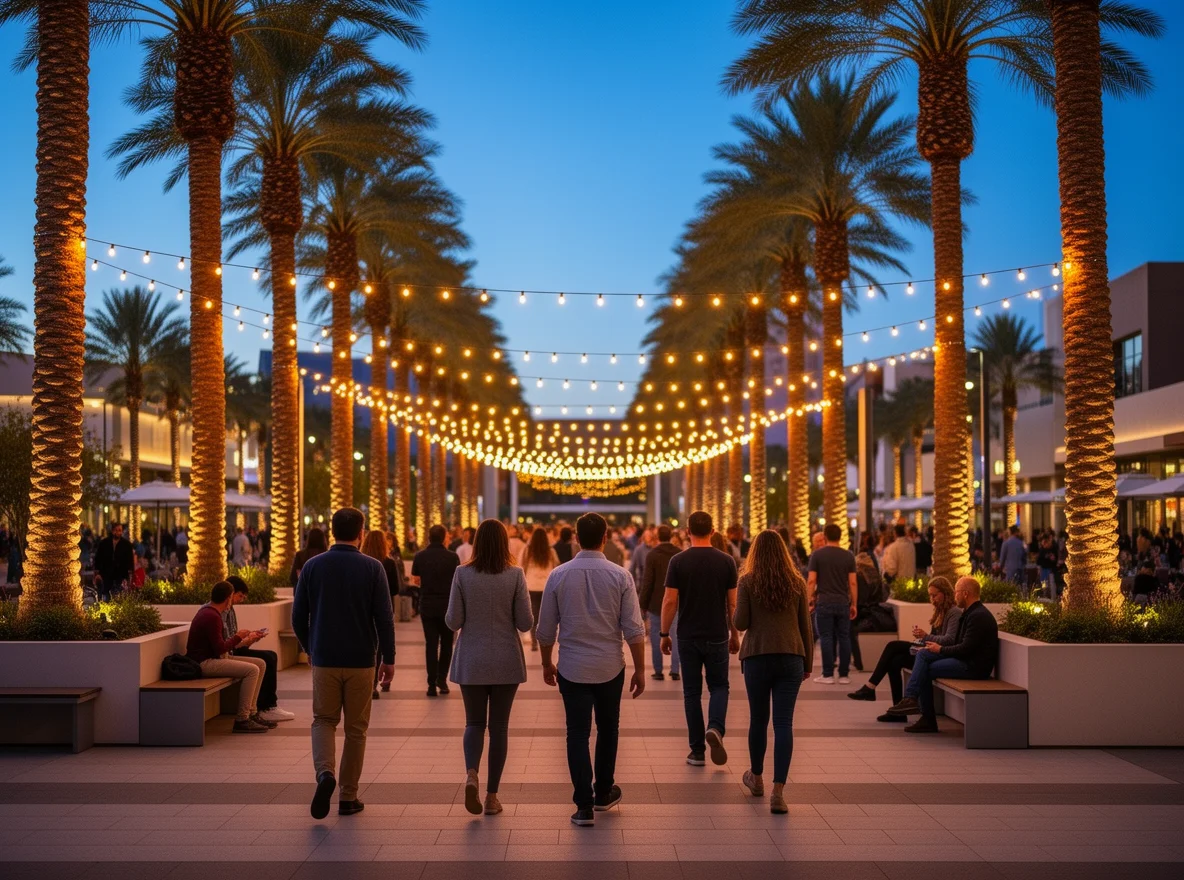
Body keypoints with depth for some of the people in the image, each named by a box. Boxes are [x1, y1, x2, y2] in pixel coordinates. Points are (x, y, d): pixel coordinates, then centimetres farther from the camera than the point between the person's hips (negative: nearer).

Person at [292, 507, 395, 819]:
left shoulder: (313, 566, -1)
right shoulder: (372, 568, -7)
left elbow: (298, 616, 3)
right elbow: (384, 618, -8)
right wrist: (389, 659, 2)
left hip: (324, 659, 1)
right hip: (360, 661, -1)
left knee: (324, 720, 14)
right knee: (356, 728, 10)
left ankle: (324, 772, -13)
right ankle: (348, 798, 13)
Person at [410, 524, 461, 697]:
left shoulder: (420, 556, -3)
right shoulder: (452, 557, -8)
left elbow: (415, 580, 5)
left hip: (427, 604, 1)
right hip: (447, 604, -1)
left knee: (431, 644, 4)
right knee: (446, 642, 15)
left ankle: (432, 684, 1)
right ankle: (442, 678, 6)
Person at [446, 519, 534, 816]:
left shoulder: (462, 574, -8)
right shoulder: (515, 575, -9)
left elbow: (453, 621, -6)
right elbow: (525, 623, -8)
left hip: (472, 660, 0)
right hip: (506, 661, 0)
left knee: (474, 722, 14)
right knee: (499, 725, 10)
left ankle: (471, 774, -12)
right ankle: (492, 795, 13)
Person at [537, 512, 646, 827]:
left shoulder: (559, 575, -5)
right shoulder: (620, 576, -7)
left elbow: (546, 629, 1)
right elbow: (634, 629, -8)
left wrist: (546, 664, 15)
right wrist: (640, 670, 2)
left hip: (572, 668, 0)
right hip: (610, 667, 0)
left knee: (578, 733, 5)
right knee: (608, 729, 19)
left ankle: (584, 805, 3)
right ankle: (604, 793, 32)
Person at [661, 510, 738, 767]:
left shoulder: (678, 561, -6)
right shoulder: (726, 561, -3)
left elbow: (670, 601, -7)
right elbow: (733, 603, 0)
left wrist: (664, 634, 3)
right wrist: (735, 634, 12)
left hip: (688, 637, 0)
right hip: (717, 637, 0)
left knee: (692, 692, 8)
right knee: (719, 686, 15)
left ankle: (697, 751, 9)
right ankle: (715, 728, -12)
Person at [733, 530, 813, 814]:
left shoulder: (748, 582, -5)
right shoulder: (797, 583, 2)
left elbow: (740, 623, -8)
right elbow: (805, 626, 6)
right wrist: (808, 662, 15)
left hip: (757, 657, -1)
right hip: (791, 657, 1)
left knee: (758, 719, 15)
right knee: (784, 723, -1)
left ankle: (756, 777, 33)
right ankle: (778, 791, -9)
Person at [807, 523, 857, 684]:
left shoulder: (817, 554, -2)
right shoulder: (848, 556, 4)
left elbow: (811, 580, -6)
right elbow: (853, 582, 1)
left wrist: (810, 599, 2)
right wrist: (854, 604, 7)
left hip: (824, 602, -2)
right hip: (843, 602, 2)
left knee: (826, 638, 1)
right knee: (844, 638, 6)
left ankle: (828, 675, 2)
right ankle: (843, 675, 8)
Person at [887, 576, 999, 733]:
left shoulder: (978, 616, -17)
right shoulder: (970, 613, 16)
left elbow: (966, 648, -22)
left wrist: (941, 649, -9)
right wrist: (937, 646, 4)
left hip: (974, 666, -10)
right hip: (966, 659, 10)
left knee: (925, 670, -12)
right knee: (923, 654, -1)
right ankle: (910, 699, -8)